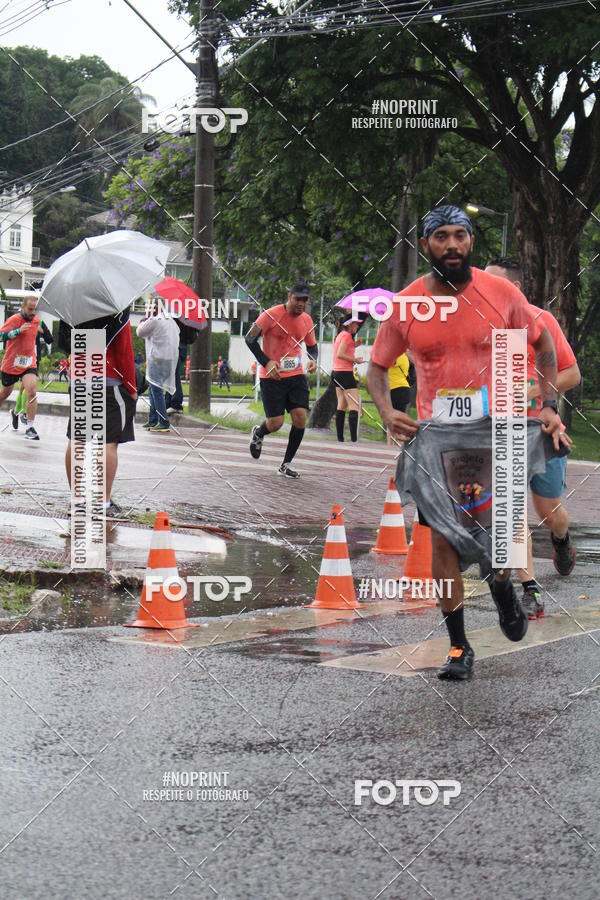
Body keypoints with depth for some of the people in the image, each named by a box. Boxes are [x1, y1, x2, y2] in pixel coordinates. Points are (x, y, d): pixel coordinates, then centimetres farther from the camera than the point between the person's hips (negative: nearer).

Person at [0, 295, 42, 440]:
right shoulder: (13, 320, -15)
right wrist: (18, 331, -36)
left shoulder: (36, 320, 2)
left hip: (29, 364, 2)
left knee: (31, 391, -19)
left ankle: (30, 427, -18)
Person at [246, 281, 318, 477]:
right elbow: (250, 339, -10)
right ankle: (258, 434, 32)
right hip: (272, 377, -5)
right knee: (276, 423, -8)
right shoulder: (272, 315, -12)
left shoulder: (306, 320, 5)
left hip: (296, 376, 5)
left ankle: (286, 464, 6)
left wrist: (313, 359, -3)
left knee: (300, 417, -9)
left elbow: (312, 345, 20)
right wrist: (266, 362, -20)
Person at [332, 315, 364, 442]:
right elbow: (340, 355, -20)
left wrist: (354, 345, 11)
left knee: (342, 405, 11)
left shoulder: (340, 335, 15)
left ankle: (340, 439, 10)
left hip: (337, 373, 10)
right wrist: (355, 359, -15)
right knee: (355, 406, -12)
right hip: (345, 373, -10)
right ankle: (354, 439, -21)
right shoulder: (347, 335, -12)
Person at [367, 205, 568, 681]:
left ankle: (502, 585, 36)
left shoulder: (501, 293, -6)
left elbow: (542, 340, 9)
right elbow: (378, 365, 8)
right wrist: (387, 413, -10)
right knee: (443, 538, -1)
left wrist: (549, 405, 2)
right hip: (435, 435, 1)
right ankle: (458, 646, 10)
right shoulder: (405, 306, -5)